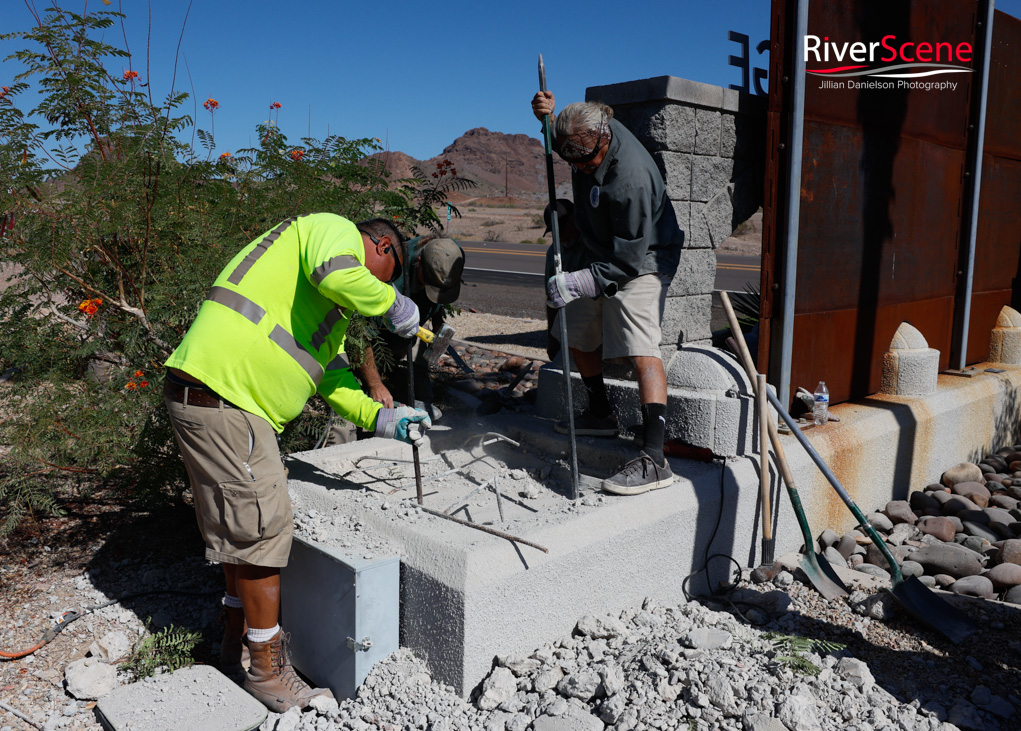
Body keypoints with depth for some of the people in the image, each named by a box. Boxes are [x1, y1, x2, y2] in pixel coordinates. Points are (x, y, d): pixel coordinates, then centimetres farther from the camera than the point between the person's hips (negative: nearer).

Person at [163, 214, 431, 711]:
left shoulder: (332, 306, 28)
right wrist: (392, 302, -10)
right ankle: (267, 671, 13)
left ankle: (235, 642, 38)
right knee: (262, 525, -2)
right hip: (219, 396, -11)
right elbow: (337, 276, -27)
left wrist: (380, 418, 14)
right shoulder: (337, 230, -2)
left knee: (242, 522, 21)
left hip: (225, 401, 11)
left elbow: (331, 372, 23)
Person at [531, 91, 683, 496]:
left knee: (640, 350, -23)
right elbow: (563, 143, 20)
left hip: (640, 262, -9)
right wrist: (547, 115, -1)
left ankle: (654, 459, -29)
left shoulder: (631, 177, -33)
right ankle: (601, 414, 36)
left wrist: (578, 282, -36)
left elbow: (630, 259, -31)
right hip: (603, 257, 9)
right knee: (578, 335, 18)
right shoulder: (587, 134, -7)